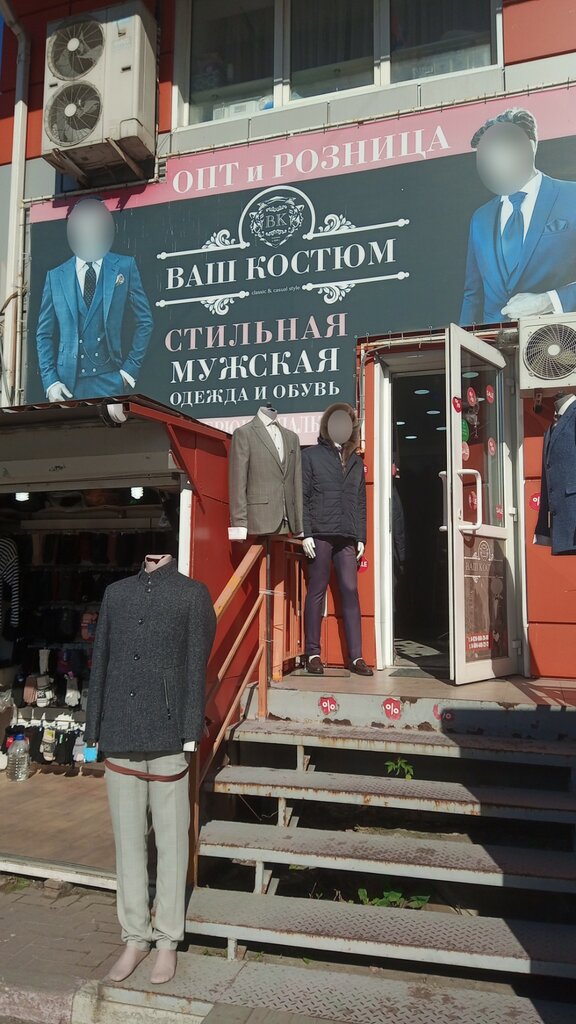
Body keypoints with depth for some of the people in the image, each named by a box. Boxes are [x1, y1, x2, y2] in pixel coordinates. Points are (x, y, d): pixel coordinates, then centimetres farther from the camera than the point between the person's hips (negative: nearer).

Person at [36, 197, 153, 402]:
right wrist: (50, 381, -1)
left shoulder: (124, 267, 5)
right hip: (68, 383, 2)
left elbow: (144, 321, 7)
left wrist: (131, 368, 0)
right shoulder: (56, 276, 9)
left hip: (109, 382, -1)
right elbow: (44, 334, 10)